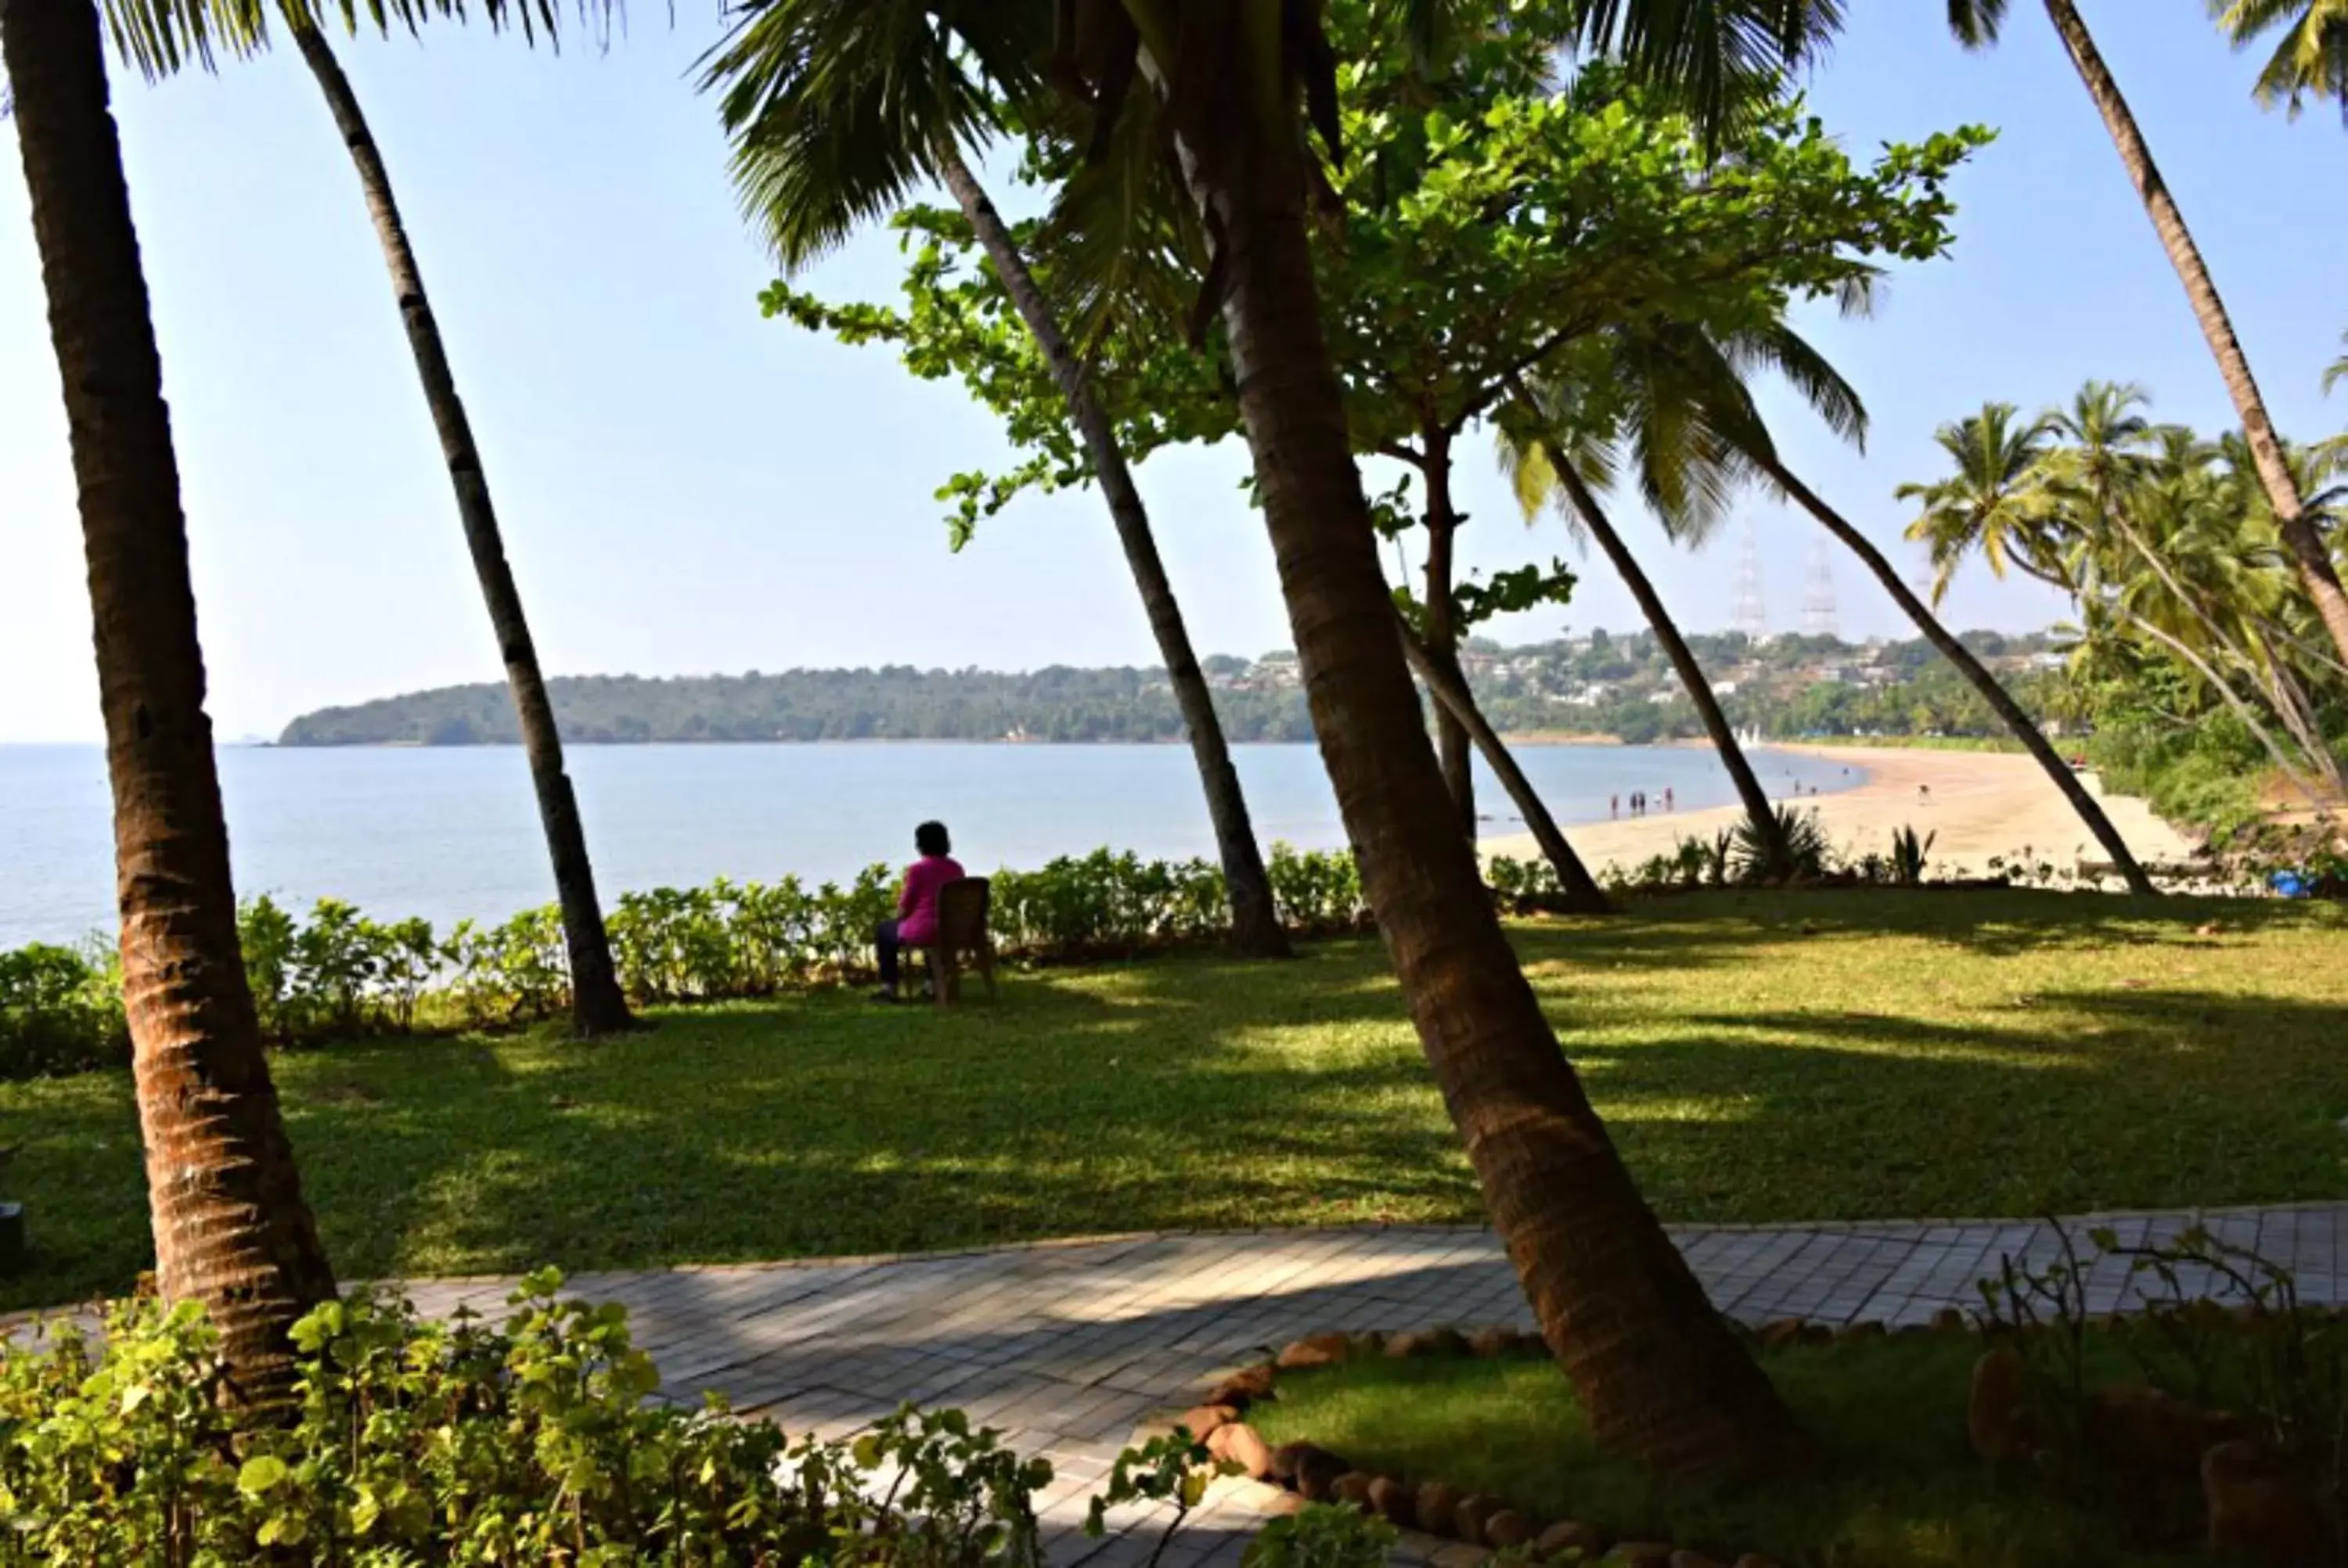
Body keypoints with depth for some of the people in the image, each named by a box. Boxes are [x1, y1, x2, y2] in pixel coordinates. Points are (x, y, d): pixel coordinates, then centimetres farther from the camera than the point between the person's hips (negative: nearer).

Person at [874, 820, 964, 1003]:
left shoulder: (917, 869, -13)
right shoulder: (957, 868, 4)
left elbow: (904, 908, -8)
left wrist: (901, 913, 16)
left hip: (923, 931, -6)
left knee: (884, 930, 23)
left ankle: (889, 987, 22)